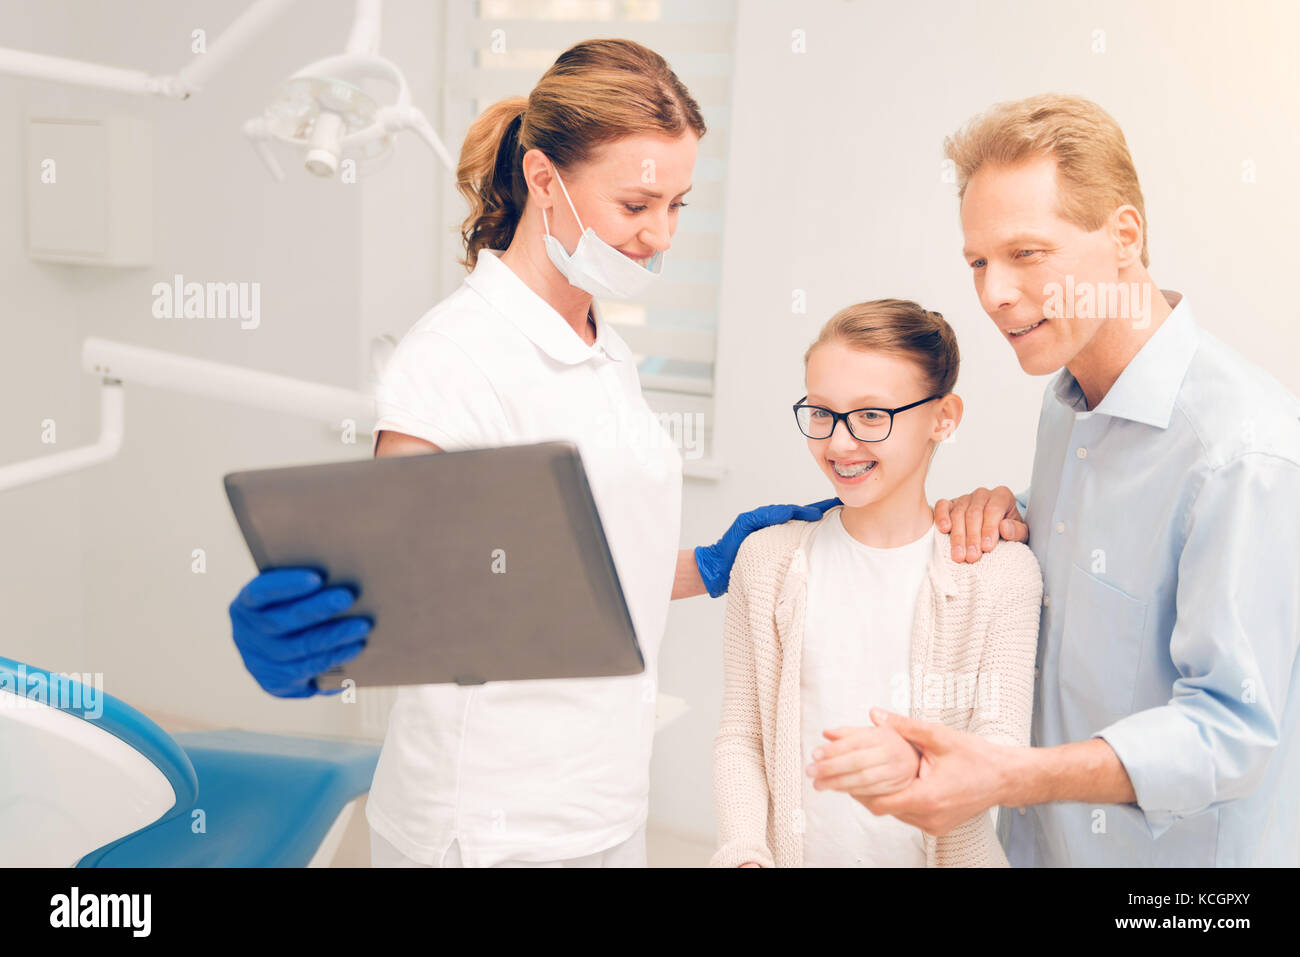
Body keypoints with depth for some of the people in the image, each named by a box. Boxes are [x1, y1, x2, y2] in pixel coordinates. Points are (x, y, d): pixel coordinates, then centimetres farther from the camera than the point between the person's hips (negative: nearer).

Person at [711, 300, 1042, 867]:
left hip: (944, 853, -1)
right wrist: (744, 855, -17)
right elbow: (740, 736, -3)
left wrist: (916, 765, -35)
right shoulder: (768, 560, -3)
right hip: (796, 852, 1)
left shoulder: (1001, 573, -8)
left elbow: (1004, 749, -15)